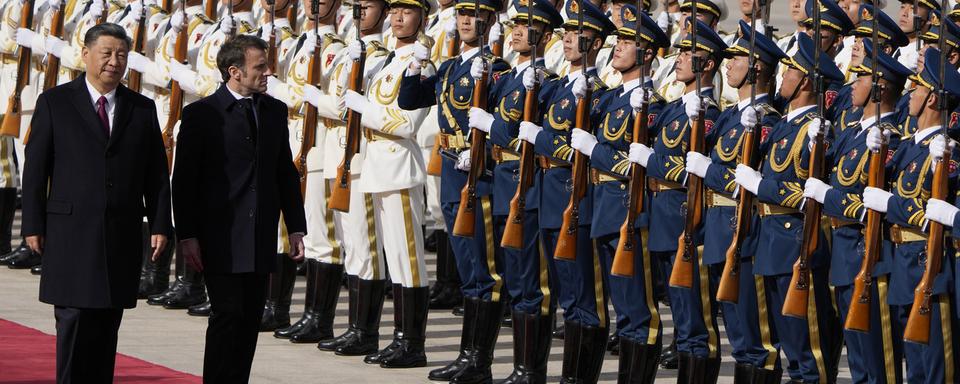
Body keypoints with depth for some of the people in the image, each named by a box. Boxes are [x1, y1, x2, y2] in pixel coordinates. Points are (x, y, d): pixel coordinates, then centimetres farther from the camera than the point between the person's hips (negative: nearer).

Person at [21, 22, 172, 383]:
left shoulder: (142, 109, 11)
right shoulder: (55, 103, 2)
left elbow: (156, 173, 11)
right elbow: (35, 168, 1)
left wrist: (160, 225, 3)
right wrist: (33, 225, -4)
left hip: (121, 236, 3)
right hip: (71, 234, -3)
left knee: (107, 326, 5)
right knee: (74, 319, -8)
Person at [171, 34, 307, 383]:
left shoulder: (275, 111, 11)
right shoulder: (202, 114, -6)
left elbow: (286, 173, 15)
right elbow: (184, 180, -6)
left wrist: (296, 227, 9)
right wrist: (187, 236, -11)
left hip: (260, 239, 5)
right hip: (221, 240, -5)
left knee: (250, 320, 7)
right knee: (227, 315, -9)